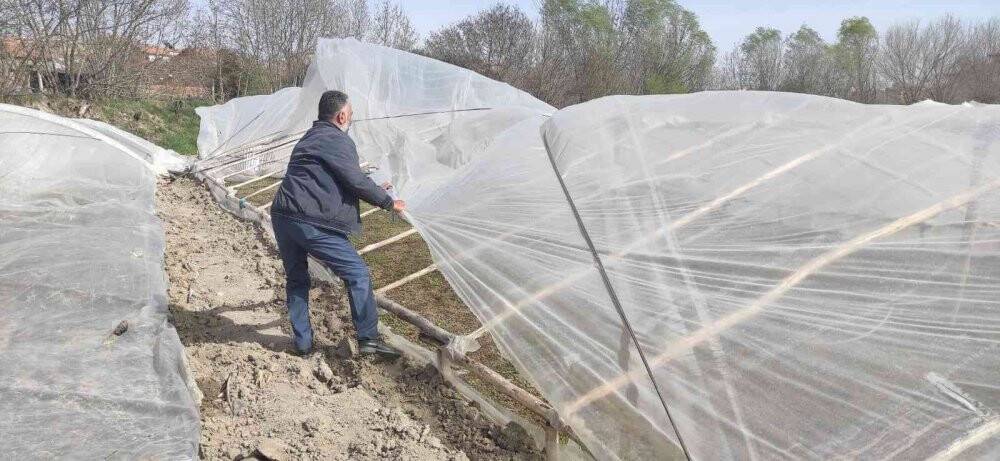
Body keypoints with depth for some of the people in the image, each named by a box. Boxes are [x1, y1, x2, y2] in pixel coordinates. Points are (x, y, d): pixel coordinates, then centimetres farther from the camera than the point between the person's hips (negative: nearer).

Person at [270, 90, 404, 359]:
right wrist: (389, 202, 3)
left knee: (296, 279, 20)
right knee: (357, 274, 1)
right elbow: (357, 182, -10)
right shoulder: (338, 140, -6)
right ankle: (368, 338, 4)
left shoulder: (309, 138, 25)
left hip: (282, 218, 9)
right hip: (312, 223, -9)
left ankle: (303, 342, 25)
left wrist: (374, 190, 37)